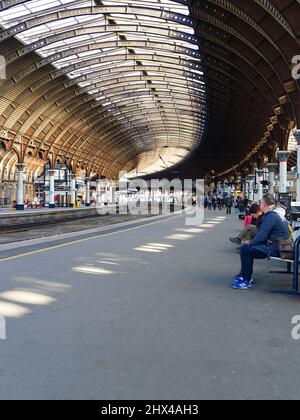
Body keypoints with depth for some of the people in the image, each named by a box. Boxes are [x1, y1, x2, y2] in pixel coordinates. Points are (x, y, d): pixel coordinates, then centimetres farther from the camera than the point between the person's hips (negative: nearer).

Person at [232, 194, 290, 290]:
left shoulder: (271, 216, -20)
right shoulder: (275, 213, 14)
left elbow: (262, 236, -21)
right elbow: (264, 233, 18)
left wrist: (250, 243, -5)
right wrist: (251, 242, 10)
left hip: (276, 249, -11)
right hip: (277, 244, 11)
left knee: (245, 250, -13)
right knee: (247, 246, 14)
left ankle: (246, 282, -8)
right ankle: (244, 275, 21)